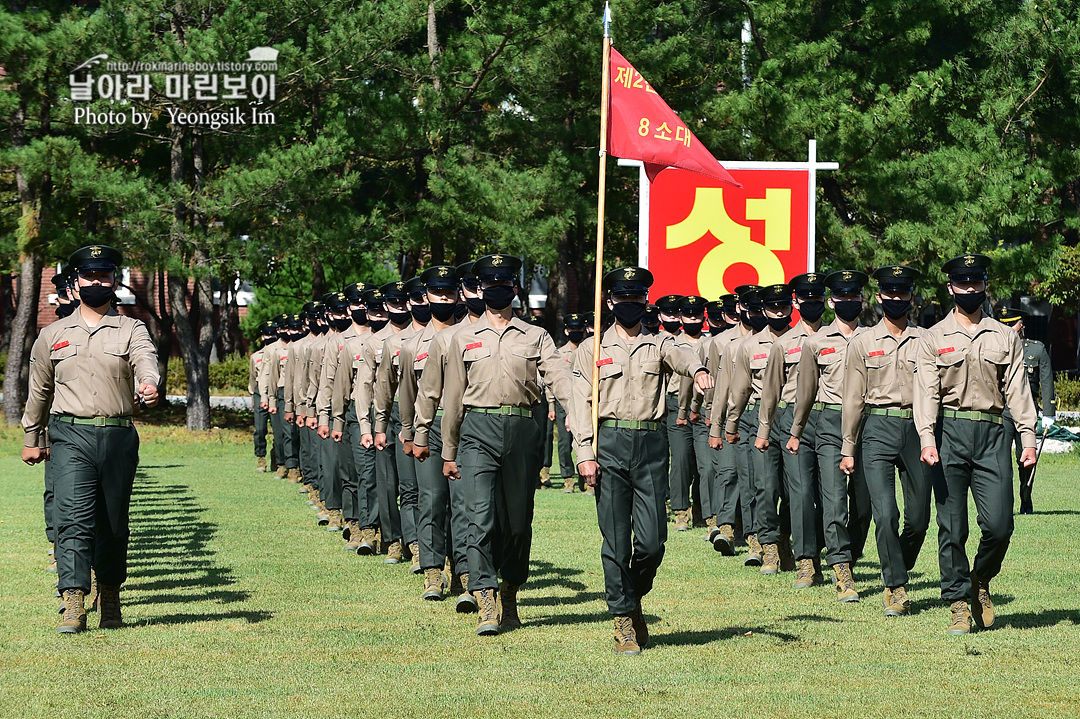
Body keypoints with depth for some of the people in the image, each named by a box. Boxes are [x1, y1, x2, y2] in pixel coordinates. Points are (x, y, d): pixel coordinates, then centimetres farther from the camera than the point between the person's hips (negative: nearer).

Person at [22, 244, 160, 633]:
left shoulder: (132, 330, 7)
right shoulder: (52, 335, 13)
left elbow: (146, 360, -15)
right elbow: (39, 390, 22)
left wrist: (149, 385, -37)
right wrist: (31, 438, 23)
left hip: (119, 437, 0)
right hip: (70, 437, 0)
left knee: (114, 525, 8)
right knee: (74, 518, -14)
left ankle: (110, 599, 24)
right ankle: (73, 606, -19)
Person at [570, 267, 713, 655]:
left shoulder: (659, 344, 13)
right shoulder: (592, 350, 12)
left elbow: (680, 355, -12)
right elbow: (581, 404, 5)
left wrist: (697, 369, -37)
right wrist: (585, 454, -7)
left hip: (651, 445, 1)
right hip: (610, 444, -1)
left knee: (652, 539, -5)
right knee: (616, 538, -4)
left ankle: (635, 596, 22)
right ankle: (624, 620, 5)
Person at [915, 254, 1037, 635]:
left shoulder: (1005, 337, 12)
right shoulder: (934, 339, 6)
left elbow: (1017, 389, 8)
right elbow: (927, 392, -2)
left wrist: (1028, 438, -2)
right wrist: (927, 439, -16)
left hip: (992, 433, 1)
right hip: (950, 432, -1)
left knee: (999, 524, -8)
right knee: (952, 527, -3)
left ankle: (981, 582, 19)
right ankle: (959, 604, 6)